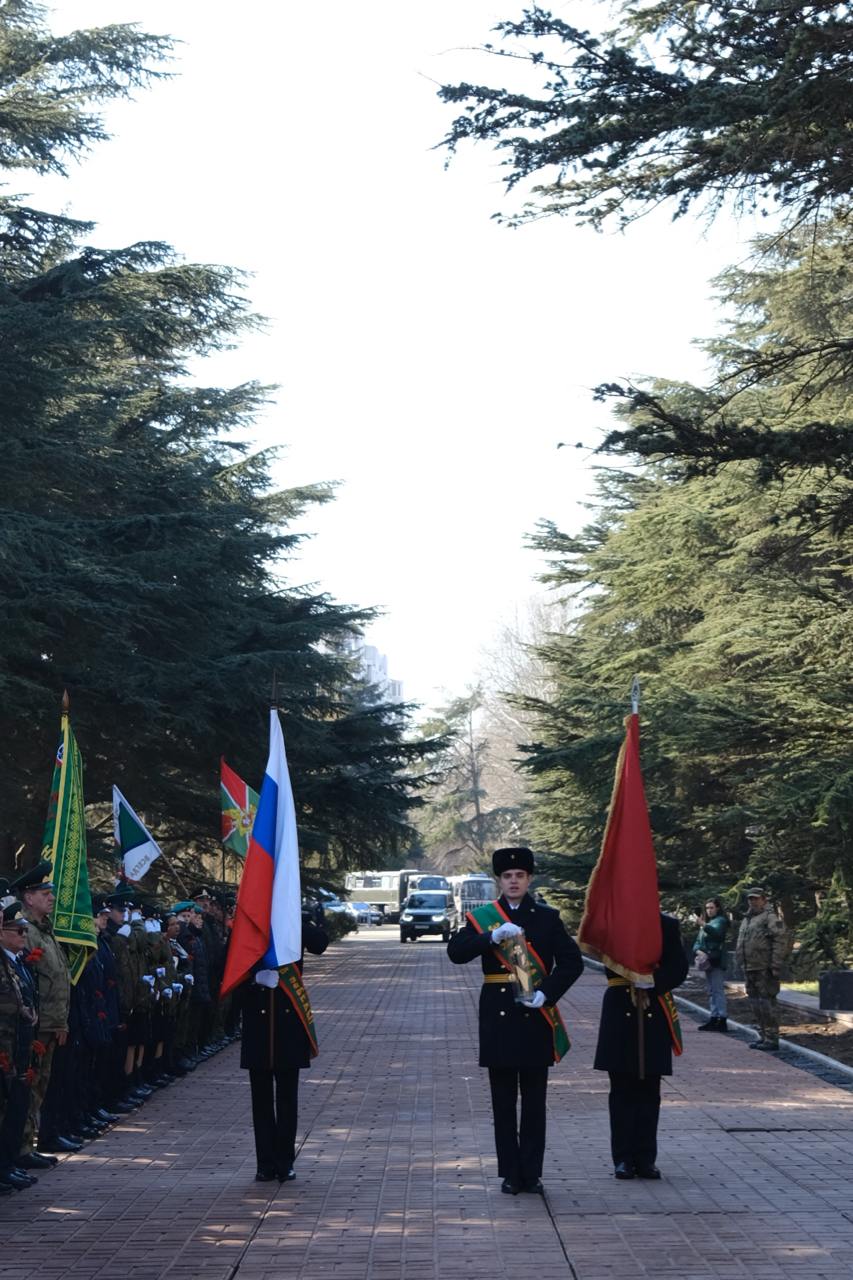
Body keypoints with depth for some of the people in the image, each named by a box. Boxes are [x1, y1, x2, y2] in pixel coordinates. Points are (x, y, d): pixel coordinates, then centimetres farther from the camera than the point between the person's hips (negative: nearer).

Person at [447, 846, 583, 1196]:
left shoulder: (547, 917, 5)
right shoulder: (483, 917, 5)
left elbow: (572, 962, 1)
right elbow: (456, 952, -9)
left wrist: (547, 993, -12)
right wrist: (493, 936, -22)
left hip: (533, 1016, 0)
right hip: (498, 1016, 0)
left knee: (534, 1100, 5)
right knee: (503, 1102, 5)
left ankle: (531, 1173, 12)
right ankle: (510, 1173, 11)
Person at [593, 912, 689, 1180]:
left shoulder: (667, 925, 5)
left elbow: (679, 967, -2)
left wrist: (650, 987, -14)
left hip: (655, 1016, 1)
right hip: (620, 1014, -1)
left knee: (649, 1090, 5)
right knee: (622, 1089, 3)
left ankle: (645, 1159, 11)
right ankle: (623, 1158, 9)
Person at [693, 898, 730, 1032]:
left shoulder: (721, 921, -3)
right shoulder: (707, 923, 22)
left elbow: (716, 931, -27)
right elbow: (698, 942, 15)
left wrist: (705, 926, -46)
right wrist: (698, 950, -7)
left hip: (717, 961, -9)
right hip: (707, 961, 9)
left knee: (718, 990, -13)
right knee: (711, 991, 11)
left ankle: (722, 1019, -16)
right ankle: (714, 1018, 15)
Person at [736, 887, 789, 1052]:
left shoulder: (770, 917, -8)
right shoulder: (746, 919, 20)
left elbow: (781, 940, -16)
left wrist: (776, 965, -20)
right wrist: (742, 965, 20)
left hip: (764, 969, -9)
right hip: (749, 970, 9)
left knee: (767, 1003, -8)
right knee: (756, 1003, 13)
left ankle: (772, 1039, -4)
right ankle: (763, 1036, 22)